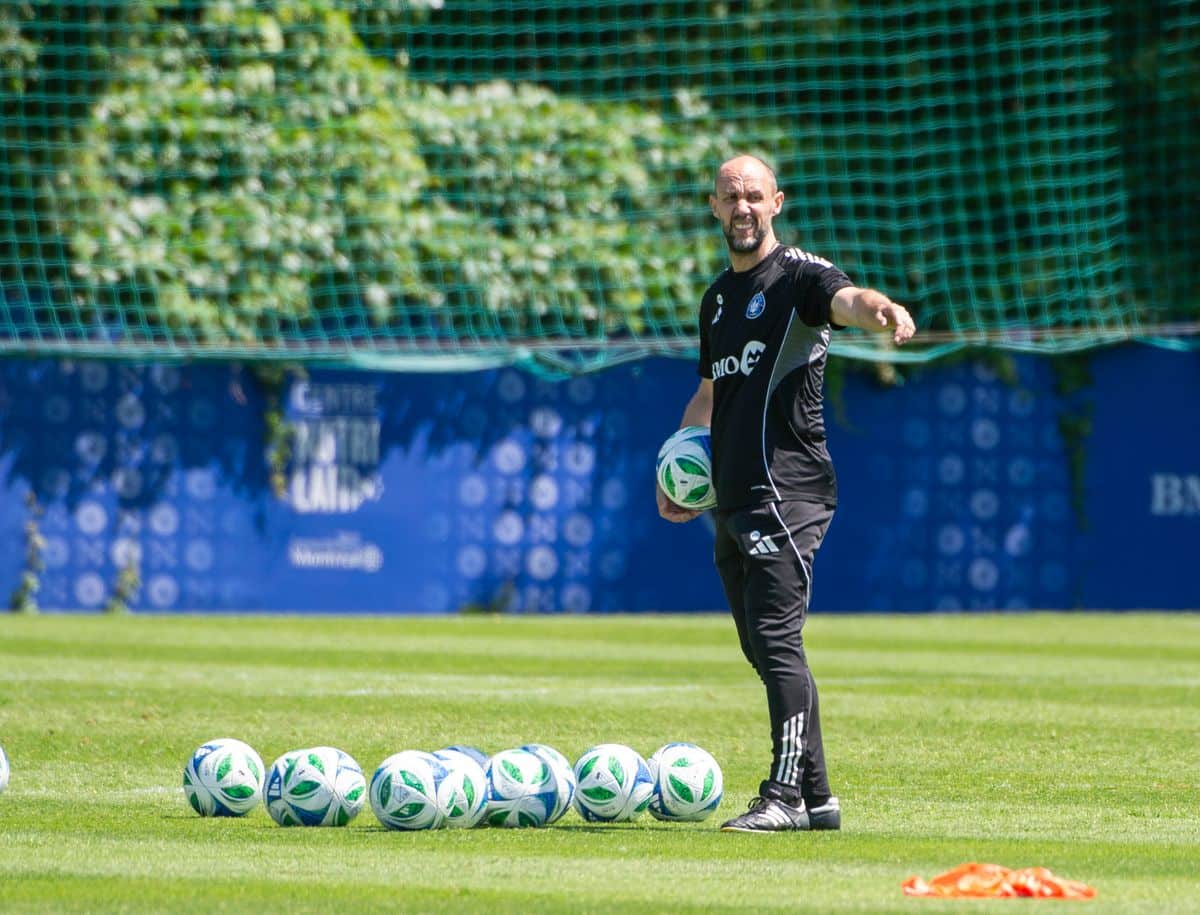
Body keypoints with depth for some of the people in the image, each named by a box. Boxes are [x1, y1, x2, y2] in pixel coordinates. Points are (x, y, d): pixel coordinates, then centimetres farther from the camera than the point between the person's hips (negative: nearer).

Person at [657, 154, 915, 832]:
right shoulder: (718, 297, 20)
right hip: (733, 498, 9)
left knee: (777, 639, -15)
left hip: (788, 490, -8)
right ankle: (817, 798, 14)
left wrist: (883, 309, -50)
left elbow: (846, 299, -27)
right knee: (764, 650, 9)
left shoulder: (799, 275, -4)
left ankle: (785, 795, -17)